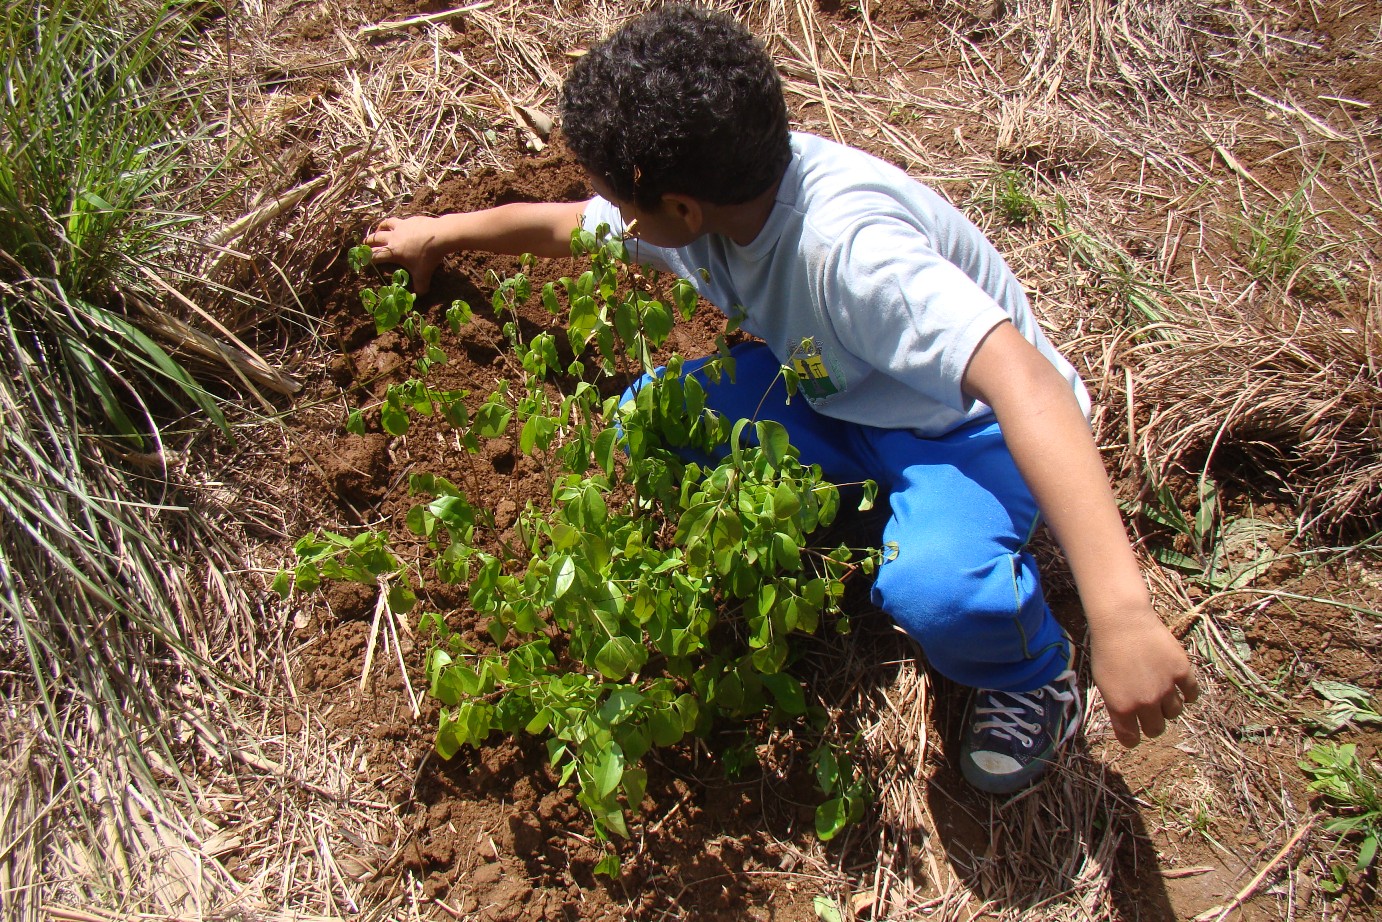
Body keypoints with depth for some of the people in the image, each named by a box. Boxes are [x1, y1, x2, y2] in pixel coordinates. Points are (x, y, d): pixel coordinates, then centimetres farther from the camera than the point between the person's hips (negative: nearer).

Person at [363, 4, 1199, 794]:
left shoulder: (849, 246, -38)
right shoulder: (714, 186, -14)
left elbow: (1023, 379, -49)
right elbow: (565, 226, 7)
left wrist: (1121, 613, -58)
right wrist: (443, 234, 21)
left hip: (972, 426, -7)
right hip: (837, 400, 7)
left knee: (932, 588, -37)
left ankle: (1032, 668, -2)